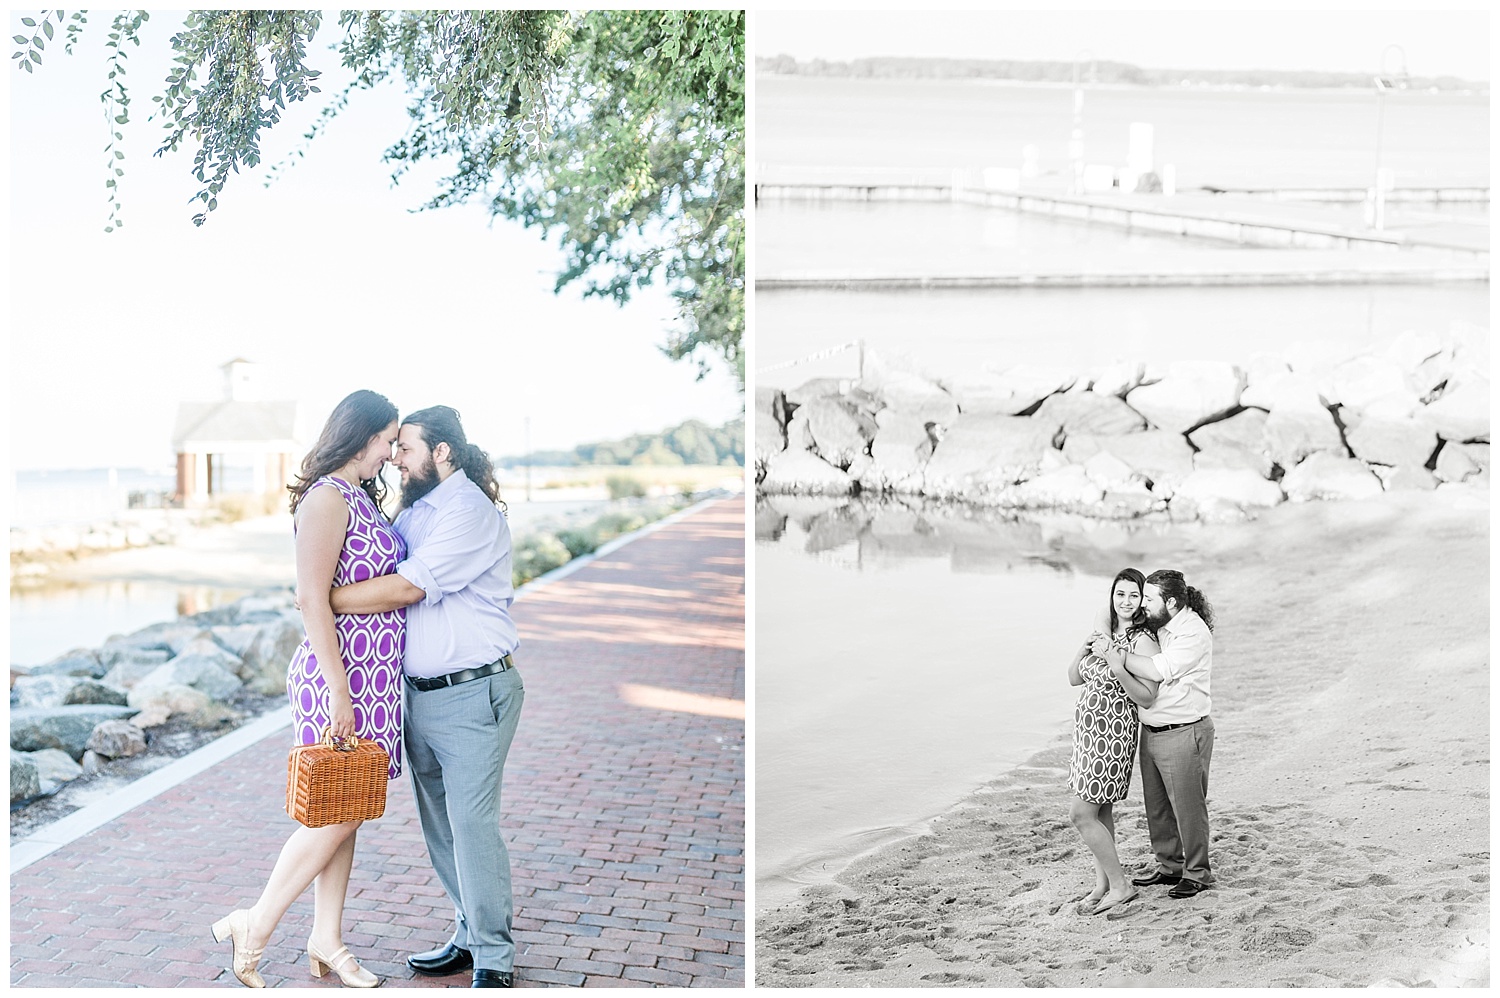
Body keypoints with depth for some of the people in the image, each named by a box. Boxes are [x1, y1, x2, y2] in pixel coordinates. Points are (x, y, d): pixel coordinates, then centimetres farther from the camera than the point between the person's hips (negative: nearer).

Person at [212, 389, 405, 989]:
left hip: (374, 678, 9)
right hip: (344, 675, -9)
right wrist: (337, 689, -22)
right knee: (336, 815, -3)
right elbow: (312, 600, -20)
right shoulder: (327, 498, -15)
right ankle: (254, 930, 11)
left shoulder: (361, 497, 15)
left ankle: (327, 940, 24)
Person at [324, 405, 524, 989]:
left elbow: (408, 588, -22)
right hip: (419, 695, 9)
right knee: (440, 825, 13)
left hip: (472, 696, -9)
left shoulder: (471, 512, -15)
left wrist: (324, 600, -15)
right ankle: (470, 936, 27)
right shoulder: (413, 510, 14)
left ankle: (494, 962, 2)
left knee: (472, 824, -8)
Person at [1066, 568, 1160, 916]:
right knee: (1101, 811, 13)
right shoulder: (1105, 630, 9)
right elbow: (1075, 679, 11)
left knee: (1082, 814, -7)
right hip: (1088, 729, 7)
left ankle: (1120, 885, 2)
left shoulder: (1144, 640, -13)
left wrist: (1119, 669, -28)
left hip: (1112, 733, -7)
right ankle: (1102, 884, 21)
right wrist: (1085, 648, -5)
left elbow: (1147, 698, -16)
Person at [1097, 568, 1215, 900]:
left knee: (1188, 806, 4)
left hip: (1183, 734, -8)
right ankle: (1169, 865, 31)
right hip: (1150, 732, 8)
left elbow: (1160, 670, -27)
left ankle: (1197, 873, 19)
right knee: (1156, 805, 16)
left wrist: (1118, 657, -22)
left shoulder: (1193, 632, -17)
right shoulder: (1157, 627, 9)